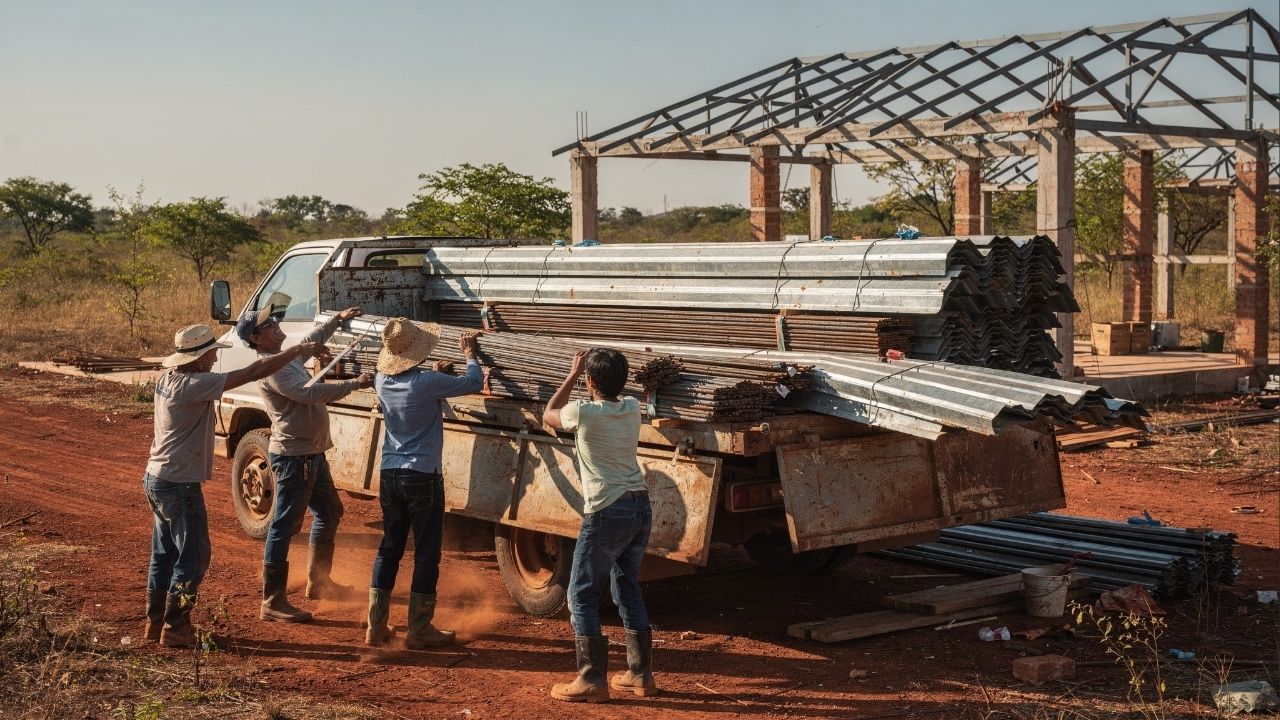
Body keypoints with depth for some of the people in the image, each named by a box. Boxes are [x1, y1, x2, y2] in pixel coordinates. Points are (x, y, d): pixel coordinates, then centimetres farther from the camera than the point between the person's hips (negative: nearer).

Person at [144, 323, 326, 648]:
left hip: (155, 478, 10)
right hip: (179, 484, -10)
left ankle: (155, 622, 27)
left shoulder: (166, 379, 3)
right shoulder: (193, 386, -23)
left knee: (164, 554, 18)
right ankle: (174, 629, 5)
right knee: (193, 557, 0)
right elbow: (253, 372, -22)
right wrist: (298, 350, -15)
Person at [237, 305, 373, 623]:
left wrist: (337, 319, 33)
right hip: (293, 456, -11)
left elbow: (311, 340, 32)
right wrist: (354, 384, -26)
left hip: (312, 454, 11)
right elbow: (310, 393, -29)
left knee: (329, 513, 23)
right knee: (284, 526, -8)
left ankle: (318, 581, 36)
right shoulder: (271, 368, -20)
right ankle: (273, 603, -5)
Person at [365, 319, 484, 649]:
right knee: (426, 554, 4)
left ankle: (375, 627, 15)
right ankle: (419, 630, 8)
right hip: (423, 477, -6)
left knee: (389, 549, 14)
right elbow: (474, 383, -6)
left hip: (389, 476, 6)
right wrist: (469, 354, 9)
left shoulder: (383, 381, 1)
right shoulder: (427, 383, -18)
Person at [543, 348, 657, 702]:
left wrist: (572, 375, 17)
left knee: (582, 596, 1)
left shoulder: (584, 412, -12)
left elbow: (549, 414, 11)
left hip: (607, 512, -7)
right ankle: (641, 673, 22)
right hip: (640, 507, 7)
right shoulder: (632, 408, 5)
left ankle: (592, 680, -1)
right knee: (628, 588, 19)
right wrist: (603, 371, 26)